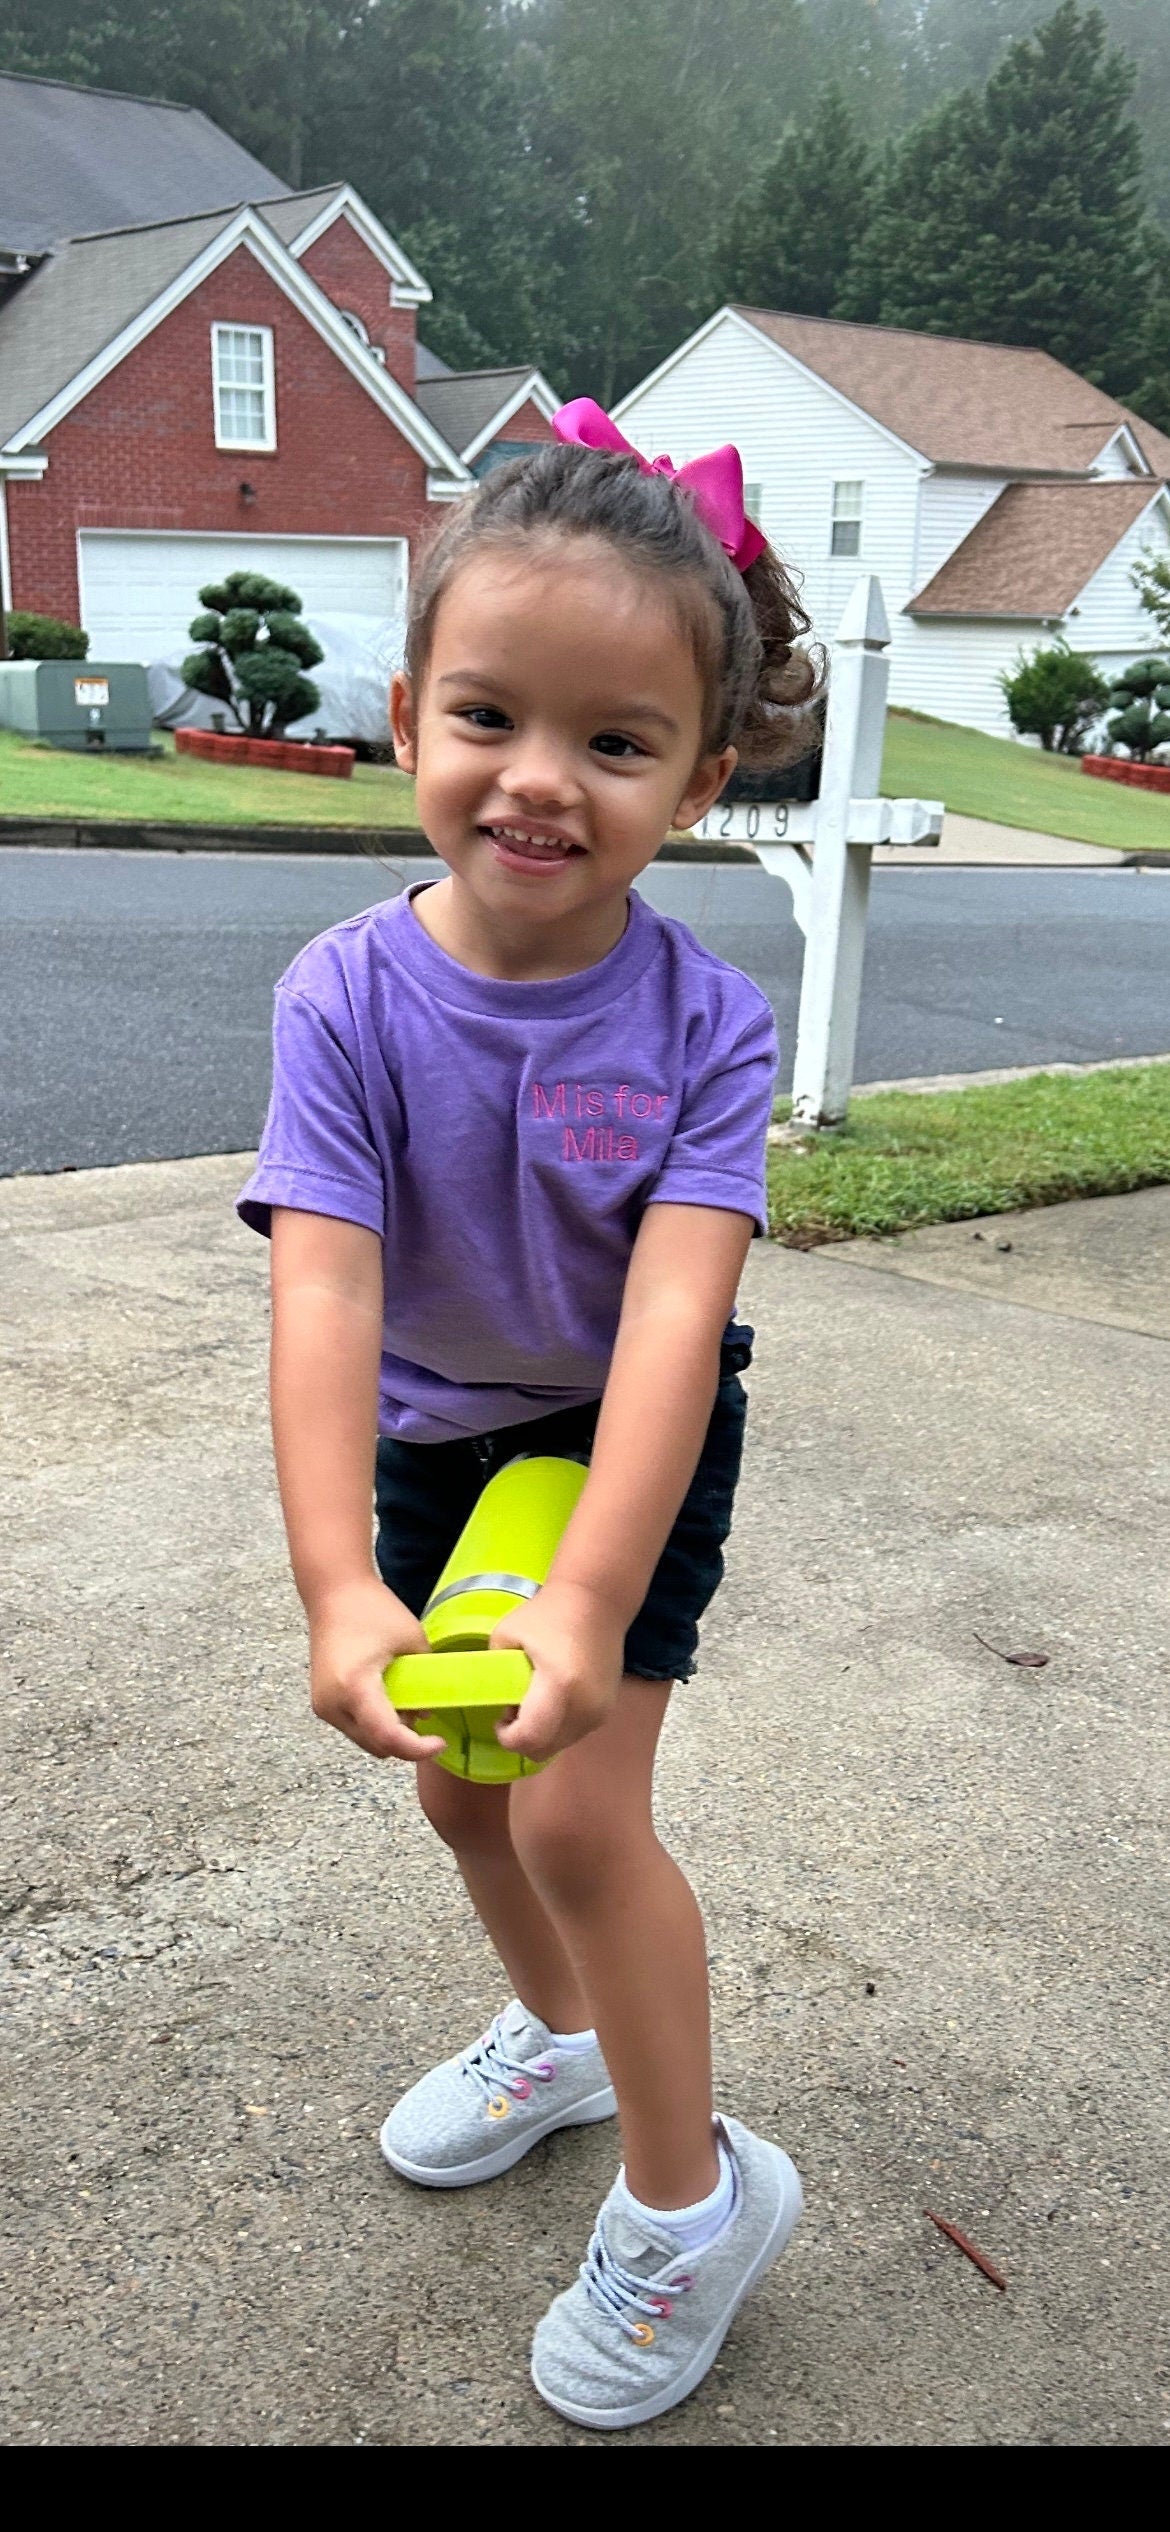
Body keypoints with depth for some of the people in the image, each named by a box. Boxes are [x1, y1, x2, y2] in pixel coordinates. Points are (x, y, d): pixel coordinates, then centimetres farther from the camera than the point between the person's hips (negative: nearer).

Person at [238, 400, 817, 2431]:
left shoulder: (703, 1025, -25)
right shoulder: (348, 999, -23)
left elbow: (674, 1315, -33)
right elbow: (326, 1293, -31)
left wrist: (592, 1598, -45)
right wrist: (337, 1585, -43)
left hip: (631, 1443, -3)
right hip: (436, 1440, 4)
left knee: (580, 1806, -7)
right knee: (458, 1781, 17)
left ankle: (688, 2196, 19)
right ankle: (560, 2031, 48)